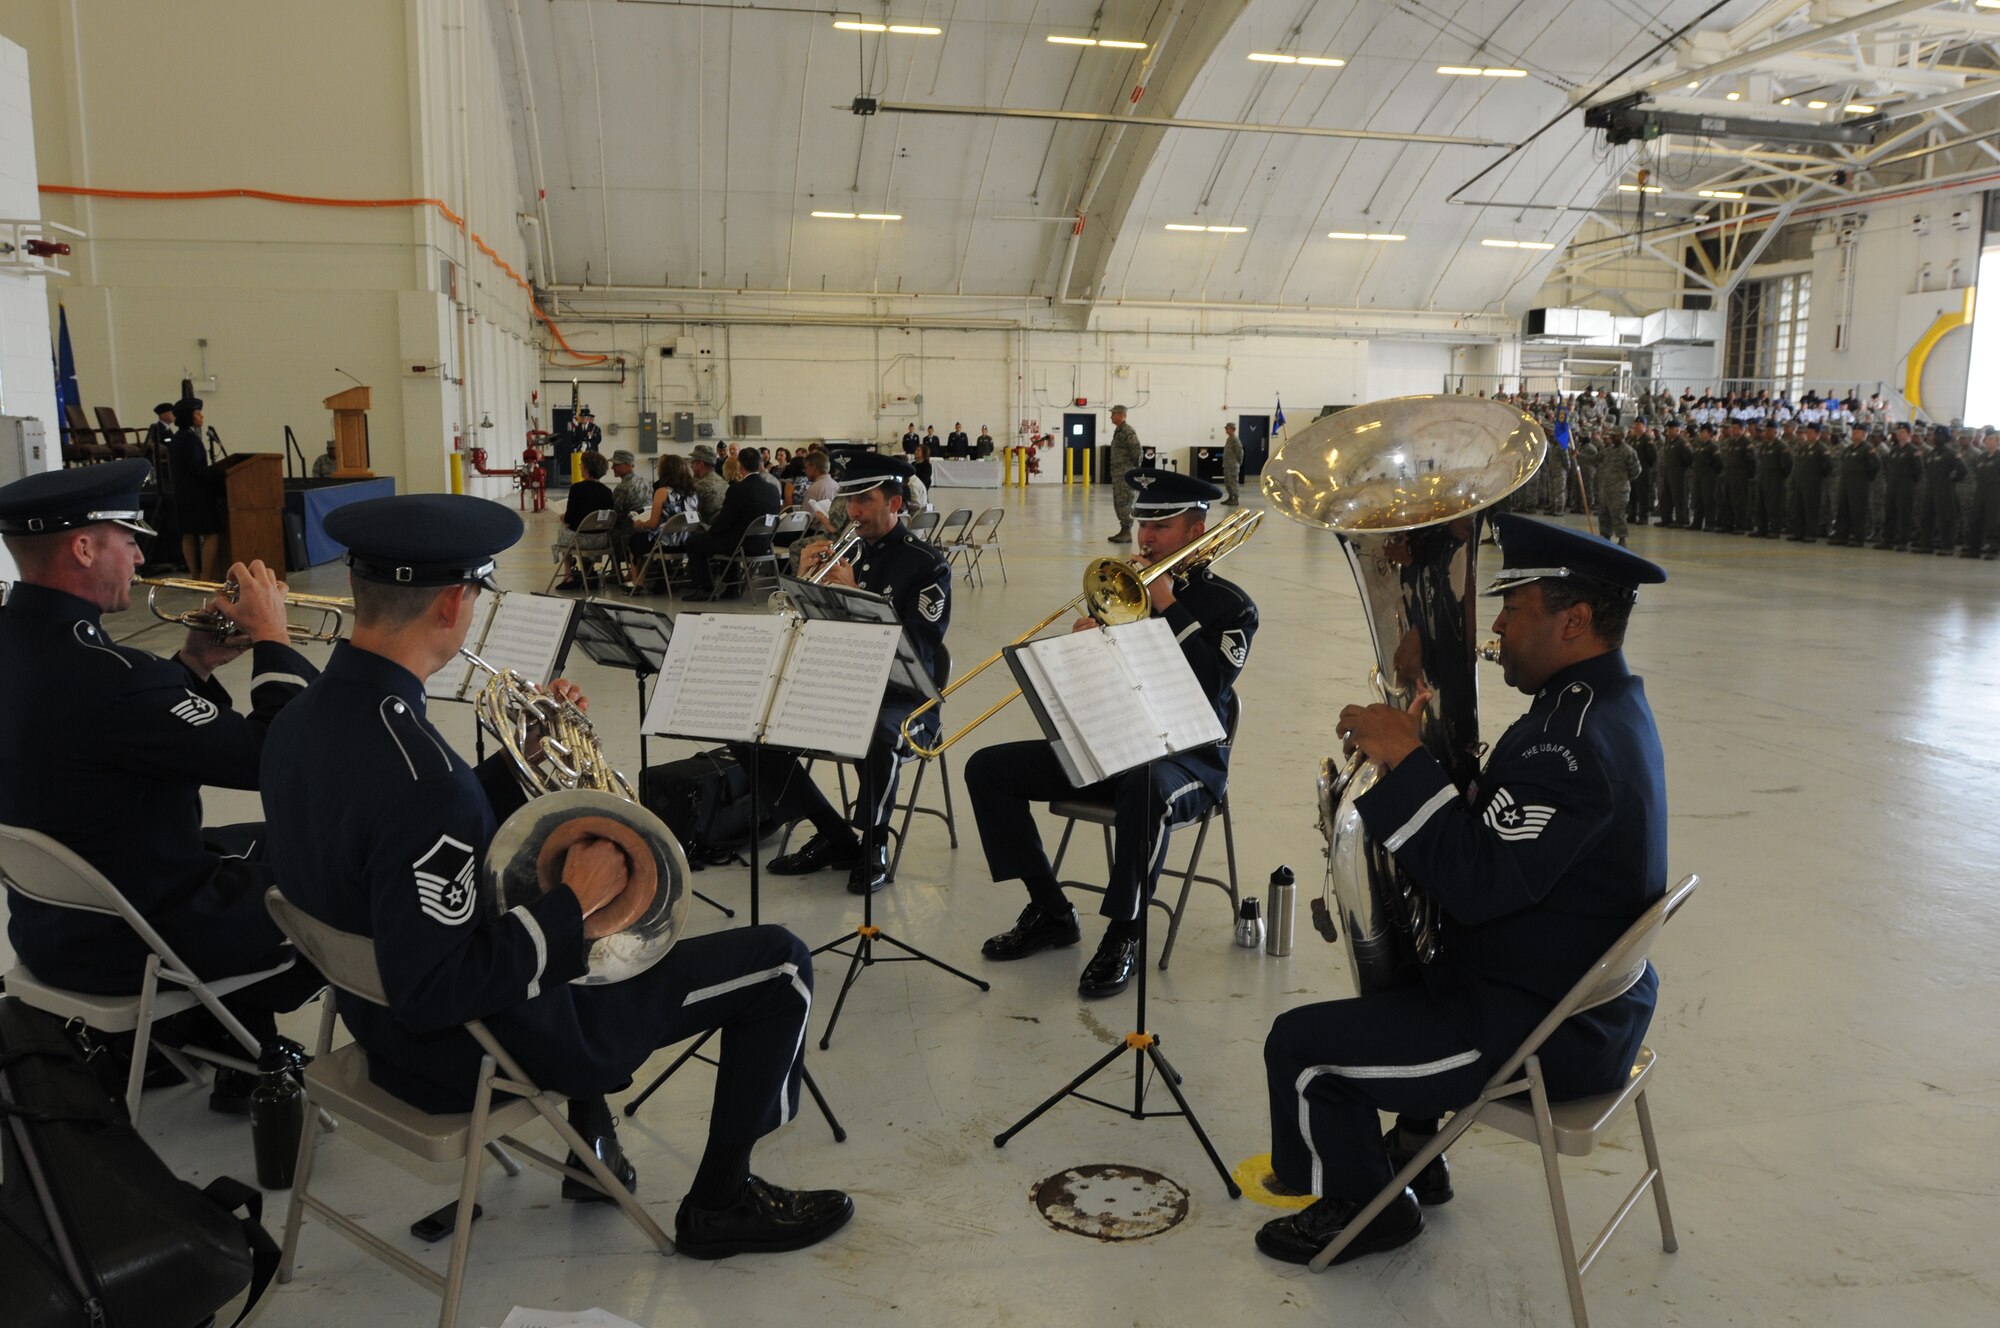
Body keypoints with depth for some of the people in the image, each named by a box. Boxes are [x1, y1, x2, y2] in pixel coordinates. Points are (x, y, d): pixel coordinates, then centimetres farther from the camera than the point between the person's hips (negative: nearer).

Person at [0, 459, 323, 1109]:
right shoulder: (99, 675, -33)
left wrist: (195, 663, 1)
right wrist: (271, 637, -18)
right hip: (132, 942, -9)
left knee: (266, 843, 27)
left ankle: (239, 1049, 35)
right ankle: (250, 1053, 34)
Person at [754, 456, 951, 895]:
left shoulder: (927, 564, -5)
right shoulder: (845, 553, 10)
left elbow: (919, 651, -18)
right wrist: (803, 580, -8)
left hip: (902, 696, -6)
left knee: (878, 736, -39)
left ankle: (871, 846, -12)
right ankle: (835, 836, 3)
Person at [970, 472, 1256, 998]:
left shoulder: (1229, 605, -2)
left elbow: (1213, 686, -21)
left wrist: (1168, 607, -17)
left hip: (1186, 755, -6)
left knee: (1146, 787, -42)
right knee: (988, 767, -6)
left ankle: (1125, 934, -23)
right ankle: (1050, 912, 0)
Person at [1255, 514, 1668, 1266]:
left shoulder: (1577, 742, -29)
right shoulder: (1607, 704, 6)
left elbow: (1476, 884, -32)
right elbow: (1499, 834, 10)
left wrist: (1408, 760, -27)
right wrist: (1434, 751, -1)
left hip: (1544, 1035, -11)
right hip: (1594, 995, 11)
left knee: (1300, 1048, -7)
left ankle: (1363, 1207, 17)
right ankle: (1412, 1155, 40)